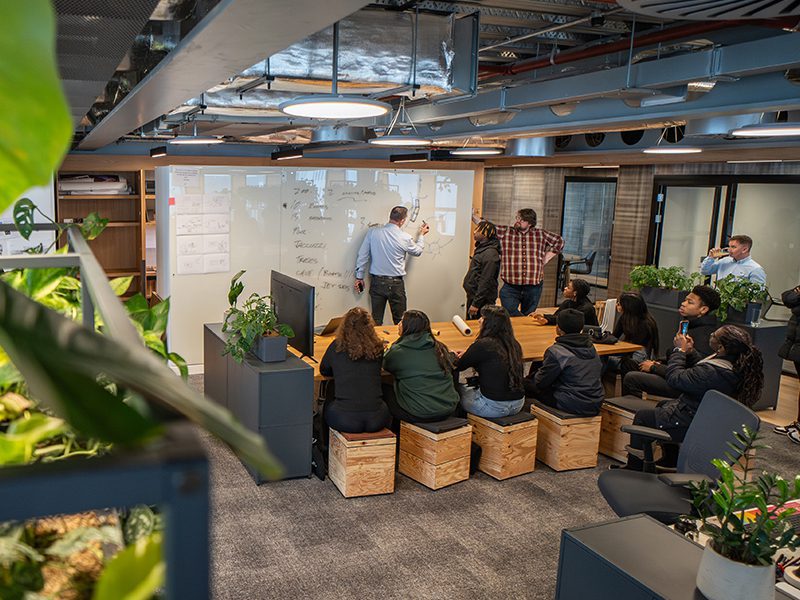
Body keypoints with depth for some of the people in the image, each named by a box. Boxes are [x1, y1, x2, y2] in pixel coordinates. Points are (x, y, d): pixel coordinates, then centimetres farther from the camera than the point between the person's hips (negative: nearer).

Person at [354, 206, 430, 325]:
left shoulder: (373, 232, -5)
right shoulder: (405, 238, -9)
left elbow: (362, 255, -1)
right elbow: (417, 251, 12)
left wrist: (359, 276, 9)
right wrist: (421, 235, 30)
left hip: (377, 282, 2)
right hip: (396, 284, -2)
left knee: (376, 320, 10)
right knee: (400, 321, 10)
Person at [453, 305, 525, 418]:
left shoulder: (483, 345, -16)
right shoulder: (514, 344, 5)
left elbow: (459, 366, -3)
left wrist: (456, 357, 19)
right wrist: (467, 354, 23)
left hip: (494, 407, -7)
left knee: (458, 389, 16)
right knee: (471, 388, 29)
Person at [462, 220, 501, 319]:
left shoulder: (490, 253, -19)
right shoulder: (481, 249, 13)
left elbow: (486, 282, -23)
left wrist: (476, 303, -22)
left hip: (482, 300, -10)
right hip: (472, 296, 10)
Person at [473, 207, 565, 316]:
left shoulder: (540, 235, 8)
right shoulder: (505, 232, 5)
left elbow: (559, 241, 18)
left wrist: (545, 259, 10)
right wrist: (472, 214, -7)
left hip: (533, 286, 1)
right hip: (510, 287, -1)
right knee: (510, 315, -13)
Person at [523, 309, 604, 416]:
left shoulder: (556, 351, -18)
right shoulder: (590, 346, 4)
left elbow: (540, 382, -11)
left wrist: (537, 374, 16)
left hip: (573, 406, -7)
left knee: (526, 383, 8)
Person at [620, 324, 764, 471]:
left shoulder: (713, 372, -36)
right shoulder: (737, 365, -6)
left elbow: (674, 378, -25)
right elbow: (700, 370, 11)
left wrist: (681, 350, -14)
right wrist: (690, 351, 0)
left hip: (690, 424, -10)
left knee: (641, 416, 7)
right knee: (662, 404, 31)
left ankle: (634, 468, 21)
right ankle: (671, 464, 35)